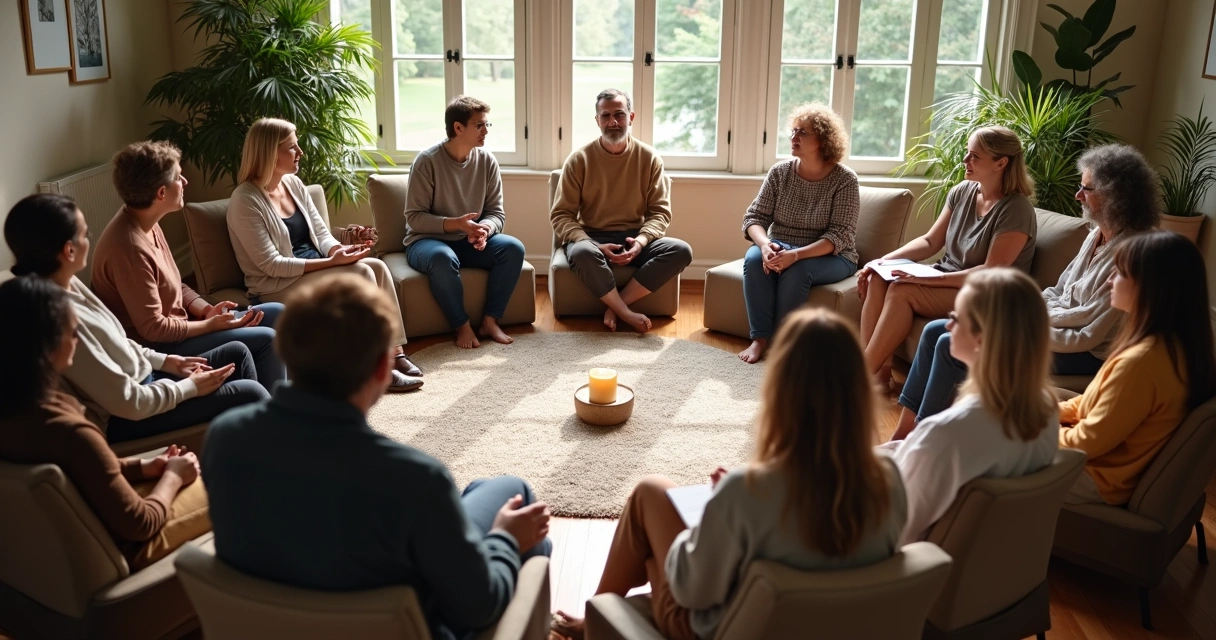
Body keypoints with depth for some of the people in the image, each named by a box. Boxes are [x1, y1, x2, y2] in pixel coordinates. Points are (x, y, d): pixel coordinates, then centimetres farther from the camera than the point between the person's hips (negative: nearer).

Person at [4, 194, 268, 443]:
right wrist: (190, 387, -13)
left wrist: (165, 361, 7)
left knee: (237, 353, 9)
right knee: (250, 394, -13)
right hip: (121, 419, -10)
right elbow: (128, 403, -26)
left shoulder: (67, 284, -2)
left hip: (137, 381, 10)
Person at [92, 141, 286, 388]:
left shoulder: (146, 224, 3)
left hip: (174, 325, 10)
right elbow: (153, 329, -25)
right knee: (265, 339, -16)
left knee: (276, 313, 8)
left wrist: (207, 310, -4)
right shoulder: (129, 247, -28)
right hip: (156, 345, -10)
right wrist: (211, 324, -16)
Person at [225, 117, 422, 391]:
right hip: (276, 287, -7)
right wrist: (331, 262, -24)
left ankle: (393, 351, -13)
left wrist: (339, 250, -14)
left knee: (377, 267, -16)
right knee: (360, 273, -25)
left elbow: (321, 233, 10)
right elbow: (271, 265, -19)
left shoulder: (293, 183, 8)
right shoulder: (246, 200, -15)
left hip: (314, 270, 7)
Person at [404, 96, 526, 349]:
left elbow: (497, 213, 0)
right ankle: (462, 326, -20)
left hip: (469, 242, 5)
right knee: (443, 258, -39)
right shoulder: (427, 161, -15)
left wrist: (485, 229, -24)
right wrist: (456, 224, -30)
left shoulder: (487, 161, -2)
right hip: (427, 240, -4)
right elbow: (415, 218, -16)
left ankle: (490, 321, -14)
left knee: (513, 248, -21)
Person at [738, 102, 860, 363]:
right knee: (754, 259, -28)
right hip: (780, 249, 3)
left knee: (797, 270, -35)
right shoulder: (779, 172, -1)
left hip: (831, 257, -3)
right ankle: (760, 338, -25)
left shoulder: (844, 180, -12)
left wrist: (796, 255, -34)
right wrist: (765, 244, -27)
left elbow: (840, 236, -19)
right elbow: (754, 218, -3)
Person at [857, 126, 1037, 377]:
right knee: (878, 280, -18)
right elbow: (930, 242, 9)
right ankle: (878, 366, -24)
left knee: (902, 290, -29)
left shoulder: (1016, 210, -16)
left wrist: (930, 279, -30)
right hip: (948, 282, 7)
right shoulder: (962, 192, 5)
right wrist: (884, 260, -7)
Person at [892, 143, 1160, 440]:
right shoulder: (1096, 236, 8)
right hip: (1049, 328, 10)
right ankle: (904, 433, 2)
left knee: (951, 346, -19)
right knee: (935, 331, 1)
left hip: (1081, 357, -10)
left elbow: (1089, 335, -23)